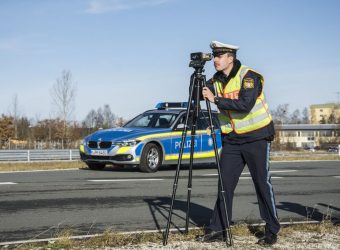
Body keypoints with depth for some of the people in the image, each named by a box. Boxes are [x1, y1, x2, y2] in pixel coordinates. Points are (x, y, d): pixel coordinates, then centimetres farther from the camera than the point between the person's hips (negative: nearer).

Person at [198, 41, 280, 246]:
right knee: (225, 183, 3)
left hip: (256, 137, -6)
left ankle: (272, 231, 9)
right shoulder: (216, 80, 6)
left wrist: (216, 99, -27)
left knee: (263, 183, -1)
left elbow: (245, 105, -27)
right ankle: (218, 229, 8)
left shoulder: (250, 76, -16)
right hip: (232, 139, 6)